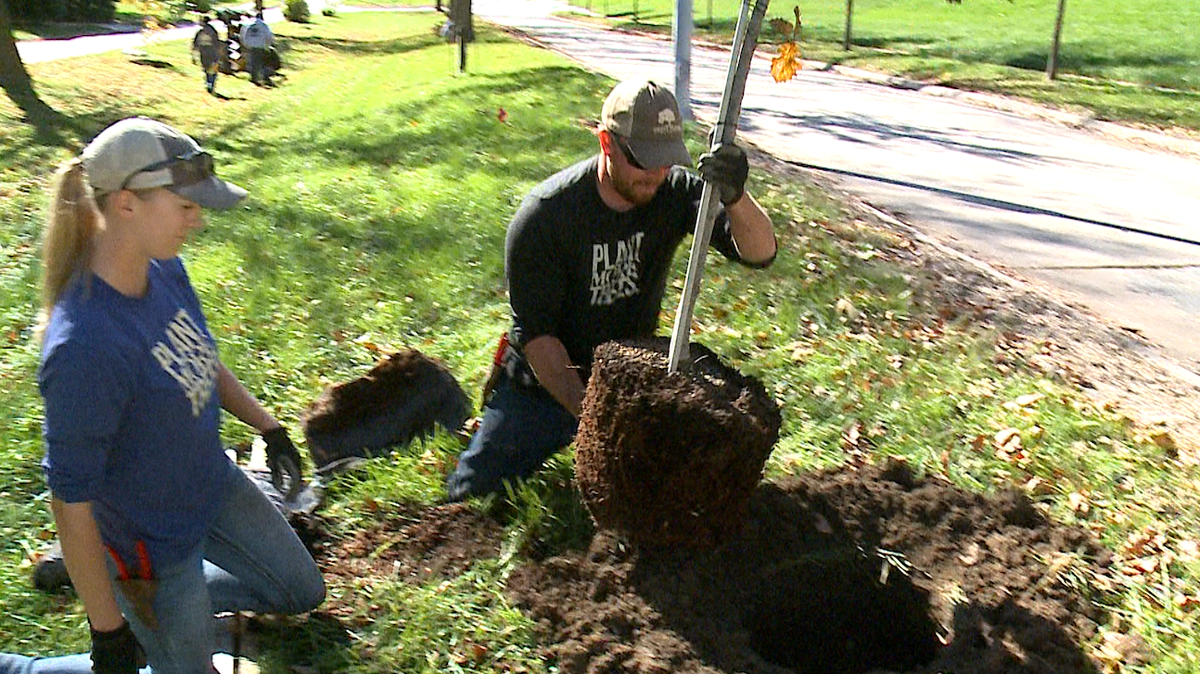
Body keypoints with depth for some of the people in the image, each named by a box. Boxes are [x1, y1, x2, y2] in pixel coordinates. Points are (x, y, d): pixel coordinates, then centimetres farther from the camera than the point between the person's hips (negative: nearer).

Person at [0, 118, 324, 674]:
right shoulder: (83, 347, -36)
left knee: (301, 593, 23)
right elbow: (71, 505, -27)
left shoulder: (163, 267, -12)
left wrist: (266, 425, 11)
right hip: (152, 539, -7)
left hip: (214, 483, 8)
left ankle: (145, 606, 35)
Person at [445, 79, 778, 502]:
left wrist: (736, 198, -47)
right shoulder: (544, 216, -22)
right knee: (471, 492, -1)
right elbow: (535, 333, -21)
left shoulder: (676, 192, -13)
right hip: (545, 382, -2)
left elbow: (760, 253, -24)